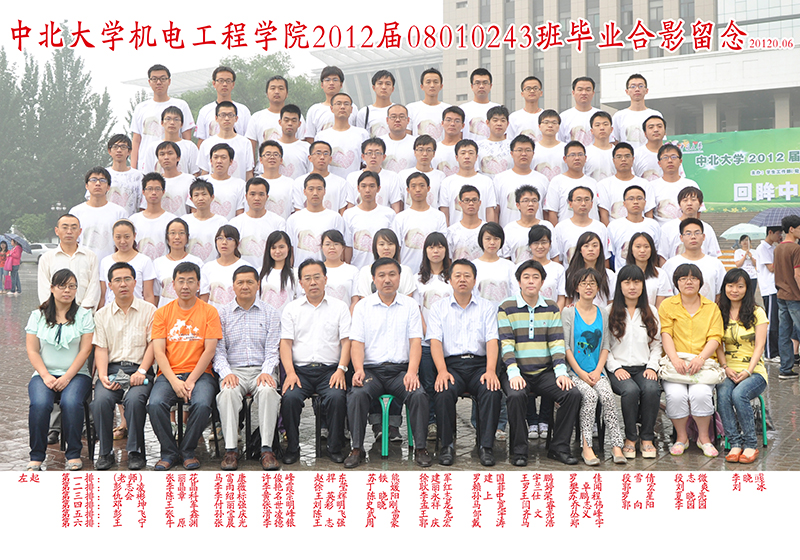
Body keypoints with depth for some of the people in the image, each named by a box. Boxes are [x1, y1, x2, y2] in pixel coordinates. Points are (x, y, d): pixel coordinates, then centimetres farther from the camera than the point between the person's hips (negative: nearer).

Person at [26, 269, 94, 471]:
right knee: (40, 403, -30)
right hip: (44, 374, 1)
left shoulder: (84, 315, 7)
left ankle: (74, 454, -17)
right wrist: (46, 376, -11)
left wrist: (67, 377, -12)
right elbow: (32, 350, 4)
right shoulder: (38, 315, 10)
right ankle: (36, 456, -16)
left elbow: (85, 350, -1)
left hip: (76, 374, -1)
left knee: (71, 402, -32)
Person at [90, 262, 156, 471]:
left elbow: (153, 344, 2)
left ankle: (136, 452, -16)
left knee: (134, 399, -32)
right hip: (111, 369, 2)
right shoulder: (102, 315, 16)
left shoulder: (149, 310, 9)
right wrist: (103, 376, -10)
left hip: (139, 369, -2)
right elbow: (100, 348, 7)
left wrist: (141, 371, -13)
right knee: (101, 400, -28)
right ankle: (105, 452, -12)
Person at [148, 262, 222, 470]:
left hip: (200, 373, -1)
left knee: (202, 404, -31)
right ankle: (169, 452, -7)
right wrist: (174, 381, -13)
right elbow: (158, 352, 2)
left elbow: (209, 350, -2)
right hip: (169, 374, 1)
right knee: (155, 404, -28)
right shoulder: (162, 313, 9)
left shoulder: (209, 312, 4)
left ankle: (188, 451, -6)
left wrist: (191, 381, -12)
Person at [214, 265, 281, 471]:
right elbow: (218, 351, 5)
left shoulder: (270, 313, 12)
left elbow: (272, 350, 6)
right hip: (233, 370, 0)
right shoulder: (222, 313, 12)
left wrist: (266, 372, -14)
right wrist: (226, 373, -14)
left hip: (261, 369, 0)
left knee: (268, 390, -34)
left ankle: (266, 449, -32)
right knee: (228, 392, -34)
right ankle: (230, 450, -31)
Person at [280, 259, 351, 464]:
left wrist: (341, 369, -10)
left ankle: (335, 448, -13)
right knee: (290, 397, -29)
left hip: (330, 369, -1)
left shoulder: (340, 307, 12)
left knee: (337, 397, -30)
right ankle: (292, 448, -11)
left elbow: (346, 341, 5)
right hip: (300, 369, 1)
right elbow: (286, 343, 6)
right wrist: (290, 372, -10)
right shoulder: (291, 309, 14)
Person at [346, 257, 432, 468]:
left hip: (401, 368, 0)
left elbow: (415, 341, 3)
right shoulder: (362, 306, 10)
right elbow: (356, 342, 3)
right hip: (371, 369, 0)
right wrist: (358, 369, -17)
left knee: (419, 395, -28)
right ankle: (356, 448, -16)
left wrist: (412, 372, -14)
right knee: (357, 394, -30)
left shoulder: (410, 305, 10)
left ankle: (420, 448, -13)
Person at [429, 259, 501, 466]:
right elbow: (435, 341, 1)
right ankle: (446, 445, -16)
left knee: (492, 391, -31)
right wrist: (442, 371, -17)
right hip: (451, 363, 0)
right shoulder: (439, 308, 13)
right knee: (445, 392, -32)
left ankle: (486, 446, -20)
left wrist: (490, 371, -15)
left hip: (480, 363, 1)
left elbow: (492, 341, 2)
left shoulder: (487, 307, 15)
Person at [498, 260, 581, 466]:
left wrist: (561, 372, -10)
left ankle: (559, 447, -5)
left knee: (573, 394, -20)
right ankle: (519, 451, -16)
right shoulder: (506, 308, 4)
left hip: (545, 372, 3)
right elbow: (506, 344, -6)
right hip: (518, 372, -3)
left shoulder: (552, 309, 13)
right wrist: (514, 373, -20)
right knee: (516, 395, -34)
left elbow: (557, 343, 5)